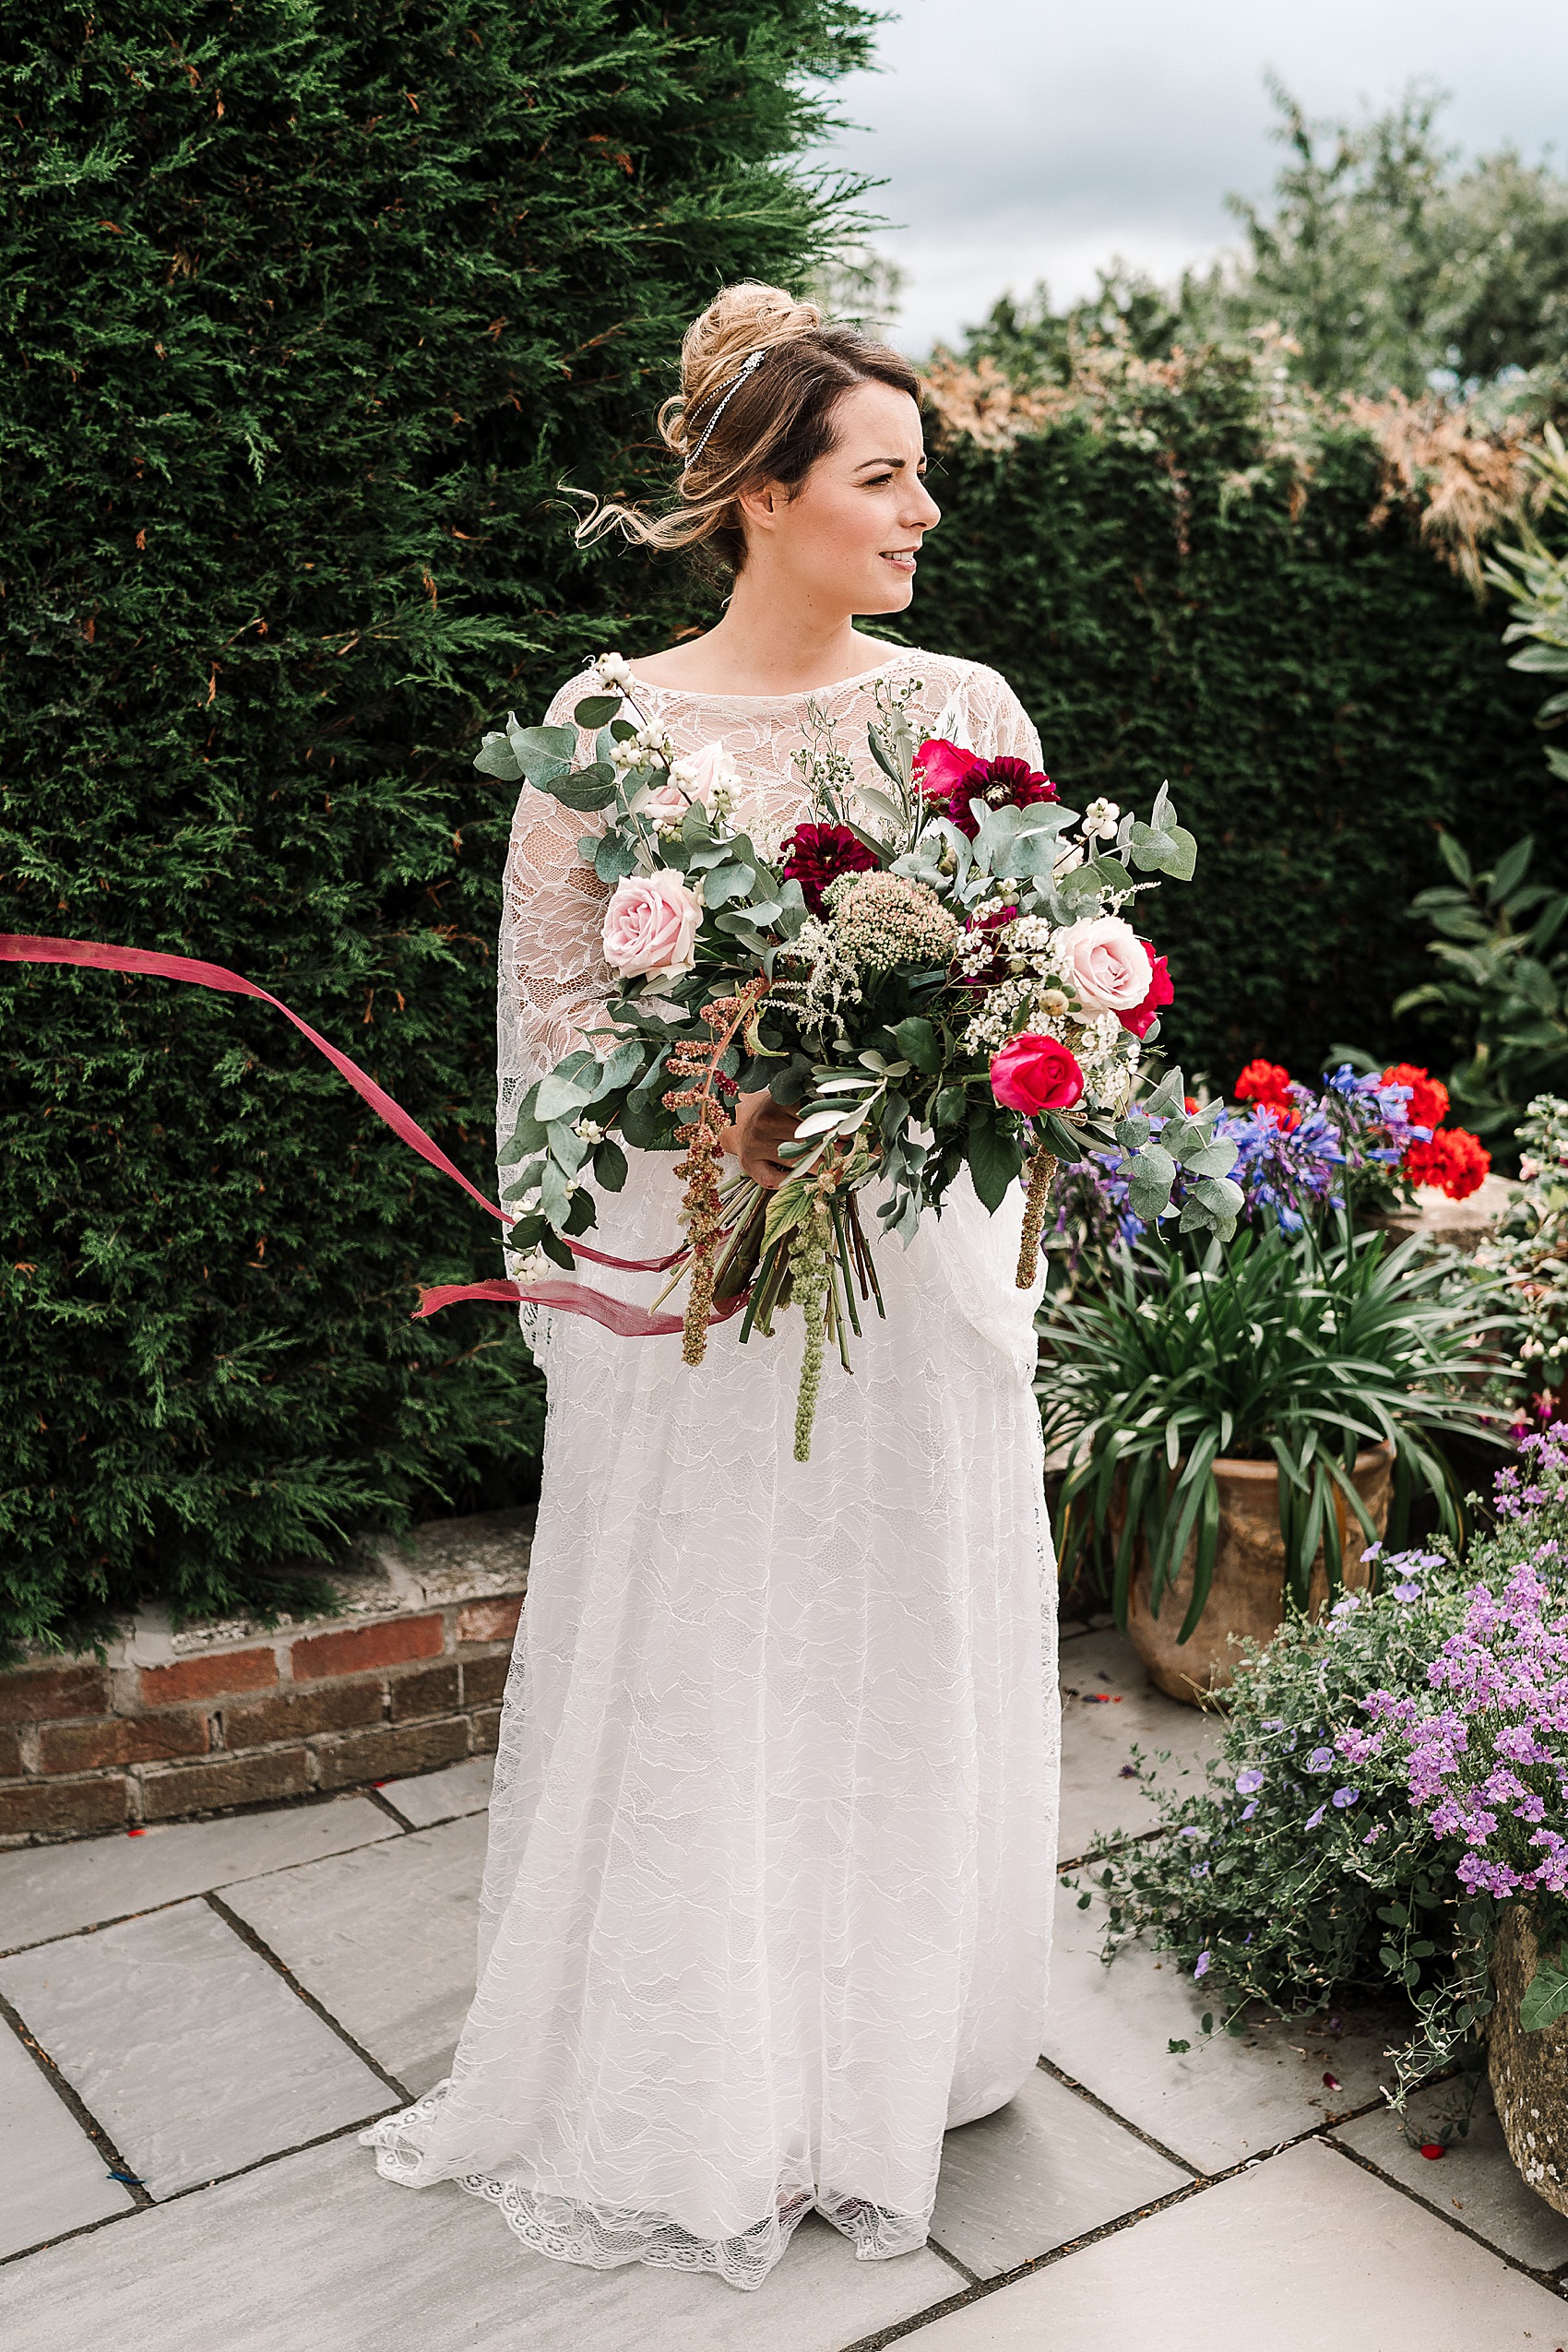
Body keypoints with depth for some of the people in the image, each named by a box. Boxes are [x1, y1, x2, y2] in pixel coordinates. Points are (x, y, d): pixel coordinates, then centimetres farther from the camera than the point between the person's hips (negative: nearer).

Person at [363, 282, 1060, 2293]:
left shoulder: (968, 710, 2)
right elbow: (553, 1009, -3)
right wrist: (722, 1107, -19)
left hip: (922, 1259, 3)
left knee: (910, 1662, 13)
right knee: (697, 1679, 9)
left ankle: (892, 2064, 36)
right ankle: (682, 2105, 32)